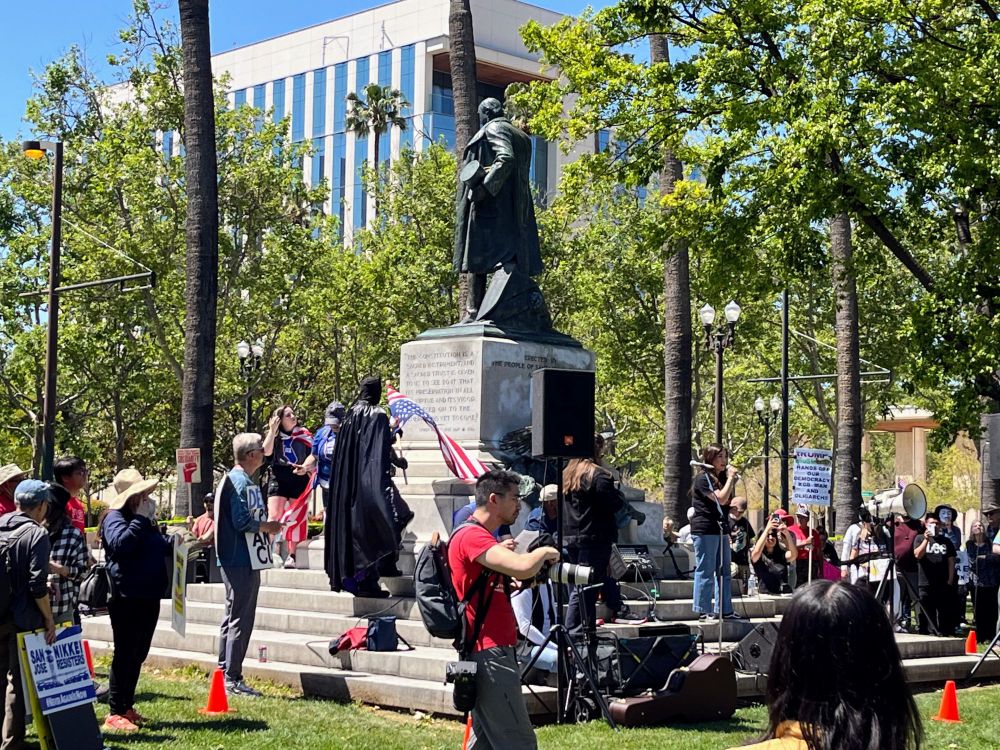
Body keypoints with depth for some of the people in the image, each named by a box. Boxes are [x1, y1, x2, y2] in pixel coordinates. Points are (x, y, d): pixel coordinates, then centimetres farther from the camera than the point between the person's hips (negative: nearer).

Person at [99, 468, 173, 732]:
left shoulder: (146, 518, 16)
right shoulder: (115, 517, -10)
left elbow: (159, 546, 28)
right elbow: (120, 543, -29)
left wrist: (174, 542, 7)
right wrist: (140, 518, -23)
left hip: (149, 595, 8)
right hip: (127, 598, -8)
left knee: (138, 654, 13)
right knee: (125, 654, -6)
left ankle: (127, 706, 22)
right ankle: (115, 713, -2)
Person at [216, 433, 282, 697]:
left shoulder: (232, 479, 18)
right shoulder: (241, 482, -15)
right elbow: (242, 522, -22)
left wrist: (265, 526, 14)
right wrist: (268, 526, -8)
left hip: (235, 563, 11)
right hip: (243, 562, -11)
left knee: (233, 619, 14)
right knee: (240, 620, -7)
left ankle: (224, 674, 20)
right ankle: (233, 679, -4)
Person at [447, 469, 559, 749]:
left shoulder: (480, 536, 18)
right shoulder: (472, 535, -15)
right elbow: (523, 567, -30)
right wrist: (544, 552, -9)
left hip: (488, 652, 11)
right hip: (489, 654, -11)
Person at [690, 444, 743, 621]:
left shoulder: (720, 478, 18)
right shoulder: (703, 478, -10)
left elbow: (728, 502, 18)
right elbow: (721, 498, -19)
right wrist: (731, 478, -11)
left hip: (721, 530, 9)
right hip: (705, 530, -9)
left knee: (724, 572, 10)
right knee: (706, 572, -6)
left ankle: (725, 610, 15)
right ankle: (703, 612, -3)